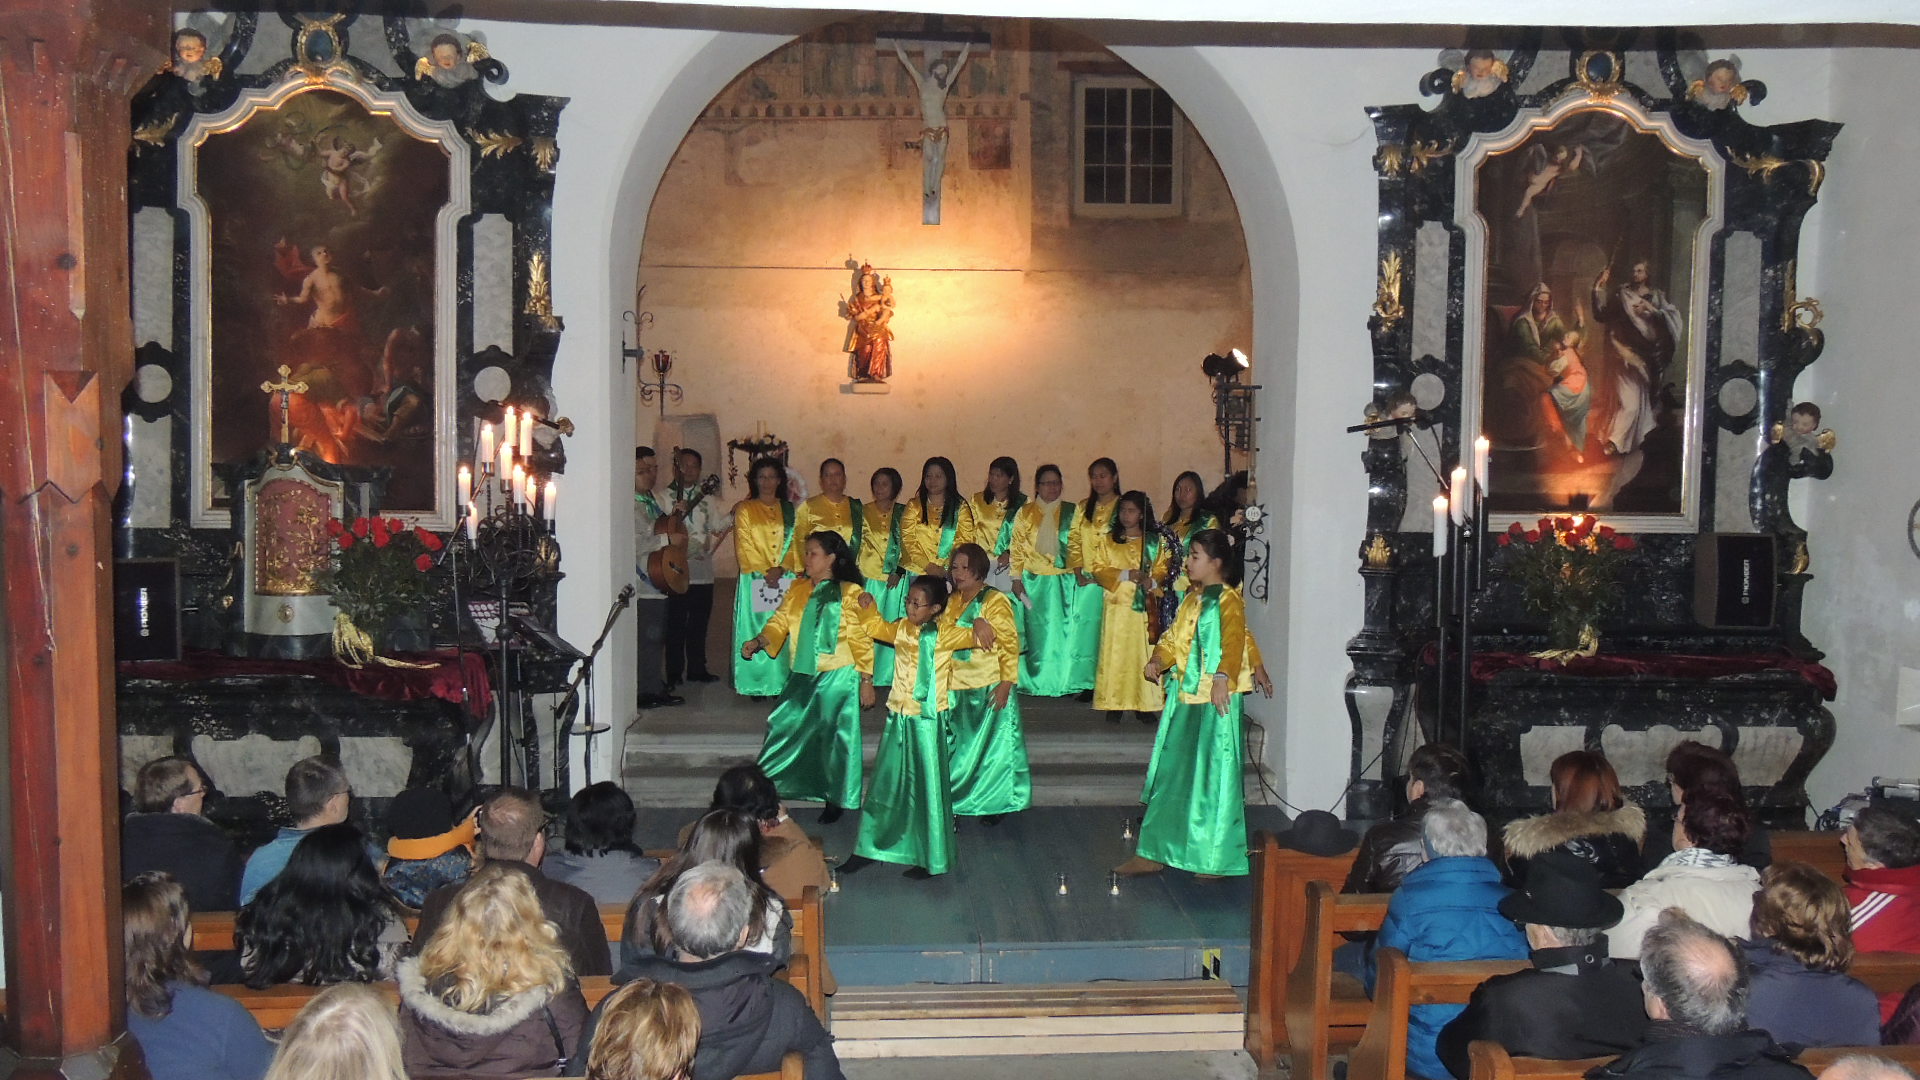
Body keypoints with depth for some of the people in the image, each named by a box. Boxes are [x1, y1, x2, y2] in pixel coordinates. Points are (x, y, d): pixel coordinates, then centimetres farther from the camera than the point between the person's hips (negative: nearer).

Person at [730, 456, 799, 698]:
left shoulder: (789, 510, 13)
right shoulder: (745, 509, 6)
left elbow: (796, 542, 5)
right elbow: (744, 545, -2)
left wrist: (780, 569, -10)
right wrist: (765, 571, -13)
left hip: (785, 579, 2)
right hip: (754, 578, -2)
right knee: (755, 628, -4)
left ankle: (781, 682, 3)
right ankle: (756, 684, -1)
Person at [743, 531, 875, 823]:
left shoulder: (850, 593, -6)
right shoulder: (798, 591, 9)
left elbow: (862, 639, -5)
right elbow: (779, 623, 6)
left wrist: (866, 680, -6)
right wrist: (757, 642, -14)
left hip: (838, 678, -5)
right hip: (803, 677, 5)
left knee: (834, 737, 2)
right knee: (783, 727, 3)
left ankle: (835, 800, 17)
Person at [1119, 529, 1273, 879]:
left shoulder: (1228, 600, -11)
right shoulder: (1193, 599, 16)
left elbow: (1234, 642, -25)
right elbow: (1174, 639, 18)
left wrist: (1223, 678, -39)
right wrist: (1157, 662, -1)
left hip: (1216, 700, -9)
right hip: (1184, 698, 9)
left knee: (1214, 775, -2)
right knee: (1171, 773, 12)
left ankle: (1217, 857, 8)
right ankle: (1154, 853, 19)